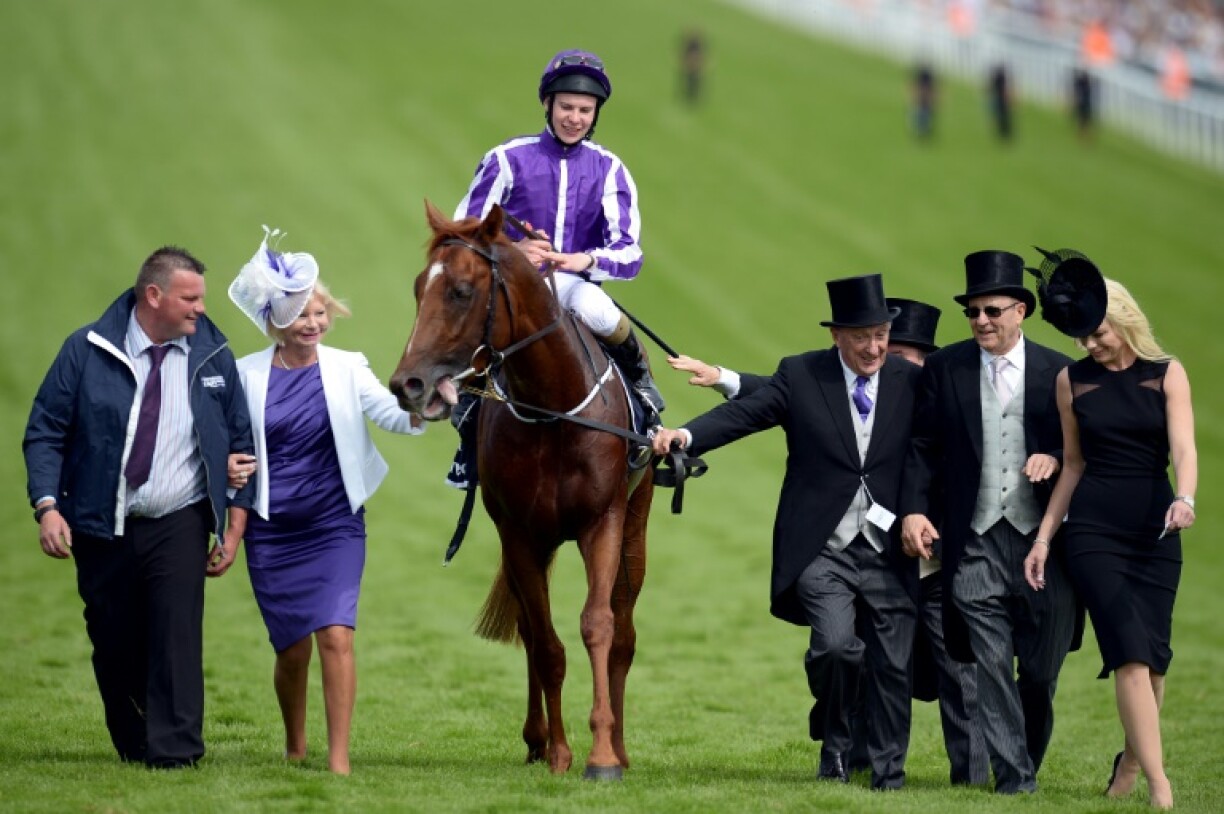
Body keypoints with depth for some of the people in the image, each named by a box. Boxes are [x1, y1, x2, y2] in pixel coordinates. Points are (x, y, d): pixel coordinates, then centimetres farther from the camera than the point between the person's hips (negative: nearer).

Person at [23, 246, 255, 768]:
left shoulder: (213, 357, 2)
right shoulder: (88, 351, -2)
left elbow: (240, 444, 9)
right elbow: (45, 432, -1)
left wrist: (234, 526, 4)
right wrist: (47, 505, -13)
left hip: (179, 526, 0)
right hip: (100, 528, 1)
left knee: (176, 632, -16)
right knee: (113, 645, 6)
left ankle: (174, 754, -16)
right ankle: (132, 749, 23)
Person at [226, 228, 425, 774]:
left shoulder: (345, 369, -1)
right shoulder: (248, 375, 0)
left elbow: (390, 413, -14)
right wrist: (230, 470, -14)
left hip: (335, 526, -1)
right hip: (272, 531, 1)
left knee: (335, 636, -15)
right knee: (291, 649, 6)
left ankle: (339, 760, -10)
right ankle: (295, 749, 30)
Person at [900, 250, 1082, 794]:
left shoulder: (1059, 373, 5)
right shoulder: (944, 369, 7)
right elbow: (923, 448, 6)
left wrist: (1055, 459, -12)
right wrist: (913, 510, -7)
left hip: (1043, 539, 1)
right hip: (975, 544, 0)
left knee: (1042, 667, 6)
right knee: (992, 665, -7)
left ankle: (1028, 764, 25)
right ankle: (1012, 777, -5)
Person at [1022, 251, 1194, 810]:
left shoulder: (1167, 374, 1)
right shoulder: (1073, 381, 6)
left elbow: (1183, 447, -11)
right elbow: (1073, 465, 12)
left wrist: (1185, 499, -31)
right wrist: (1043, 538, 8)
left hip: (1155, 530, 1)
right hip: (1093, 528, -1)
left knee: (1152, 655, 1)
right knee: (1131, 652, -13)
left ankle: (1130, 764, 22)